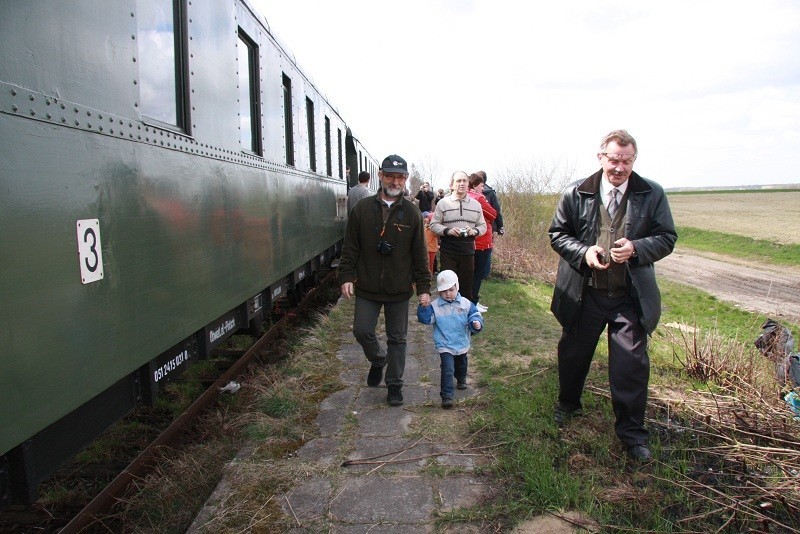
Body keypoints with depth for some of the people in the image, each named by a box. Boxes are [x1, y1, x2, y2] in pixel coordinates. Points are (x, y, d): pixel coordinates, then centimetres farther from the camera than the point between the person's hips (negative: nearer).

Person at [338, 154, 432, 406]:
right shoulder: (362, 209, -1)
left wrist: (424, 287, -2)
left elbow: (420, 254, 0)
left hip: (399, 290, 0)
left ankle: (395, 384, 25)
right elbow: (350, 248, 2)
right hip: (367, 288, 1)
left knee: (397, 338, 9)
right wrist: (346, 276, -6)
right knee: (362, 331, 2)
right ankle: (378, 360, 34)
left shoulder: (412, 213, -1)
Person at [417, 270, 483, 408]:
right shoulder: (434, 306, -11)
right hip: (445, 346, -4)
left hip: (462, 344, 4)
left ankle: (461, 380, 58)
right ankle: (446, 396, -12)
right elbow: (425, 319, -18)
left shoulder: (466, 304, -7)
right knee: (447, 369, -16)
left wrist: (477, 324, -29)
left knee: (461, 365, 28)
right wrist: (424, 307, -35)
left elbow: (475, 316, -7)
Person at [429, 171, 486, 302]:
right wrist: (447, 230, -16)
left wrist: (474, 231, -9)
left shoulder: (476, 204, 10)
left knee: (467, 286, 8)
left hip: (468, 252, 3)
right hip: (448, 252, -2)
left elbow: (483, 226, 13)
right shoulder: (443, 203, 1)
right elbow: (434, 225, 1)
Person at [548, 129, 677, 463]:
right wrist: (583, 252, -15)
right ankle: (568, 404, 44)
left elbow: (667, 238, 1)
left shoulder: (652, 194, -1)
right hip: (584, 294, 1)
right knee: (573, 354, 17)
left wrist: (636, 248, -19)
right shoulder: (576, 193, -2)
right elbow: (558, 233, 3)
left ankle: (631, 431, 18)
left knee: (632, 363, 0)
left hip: (631, 297, -1)